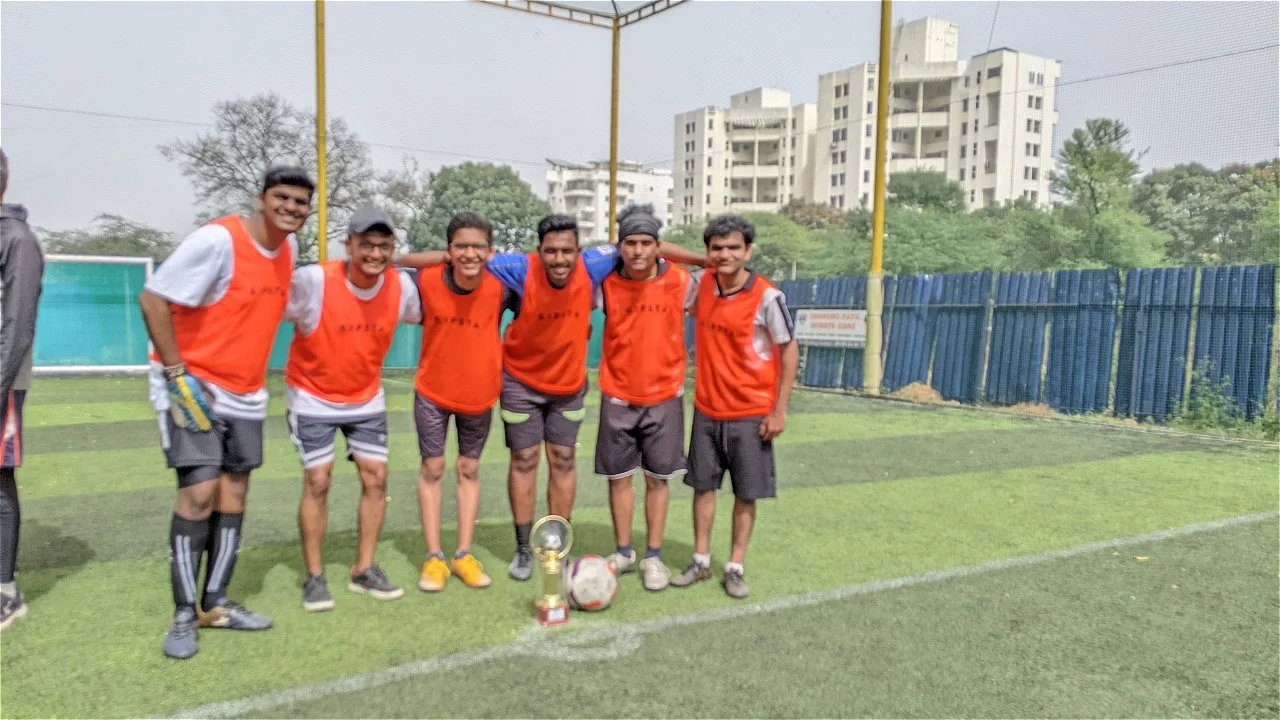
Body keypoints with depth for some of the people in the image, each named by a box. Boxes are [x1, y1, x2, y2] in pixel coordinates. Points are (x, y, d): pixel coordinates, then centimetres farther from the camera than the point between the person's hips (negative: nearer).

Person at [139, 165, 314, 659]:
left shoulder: (288, 248, 4)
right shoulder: (218, 239, -19)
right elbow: (152, 299, -18)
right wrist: (177, 374, -19)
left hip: (246, 395, 7)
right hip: (191, 386, -7)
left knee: (233, 494, 9)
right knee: (199, 492, -12)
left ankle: (214, 604, 20)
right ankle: (183, 614, 2)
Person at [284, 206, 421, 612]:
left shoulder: (401, 286, -13)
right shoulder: (313, 280, -25)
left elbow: (423, 318, 7)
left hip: (367, 398, 4)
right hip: (312, 397, -4)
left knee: (376, 477, 1)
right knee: (317, 481, -5)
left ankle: (364, 570, 17)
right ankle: (314, 577, 10)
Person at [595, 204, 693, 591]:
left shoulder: (679, 282, -9)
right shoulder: (606, 283, -6)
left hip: (664, 396, -1)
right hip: (617, 397, 1)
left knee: (657, 478, 7)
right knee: (618, 476, 9)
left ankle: (653, 557, 19)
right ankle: (623, 552, 25)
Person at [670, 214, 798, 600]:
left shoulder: (767, 297, -15)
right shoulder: (702, 284, -1)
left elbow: (789, 351, -9)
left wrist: (779, 410, -11)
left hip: (751, 414, -4)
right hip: (706, 410, 4)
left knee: (746, 493, 6)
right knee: (703, 485, 11)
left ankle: (735, 567, 19)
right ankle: (701, 562, 24)